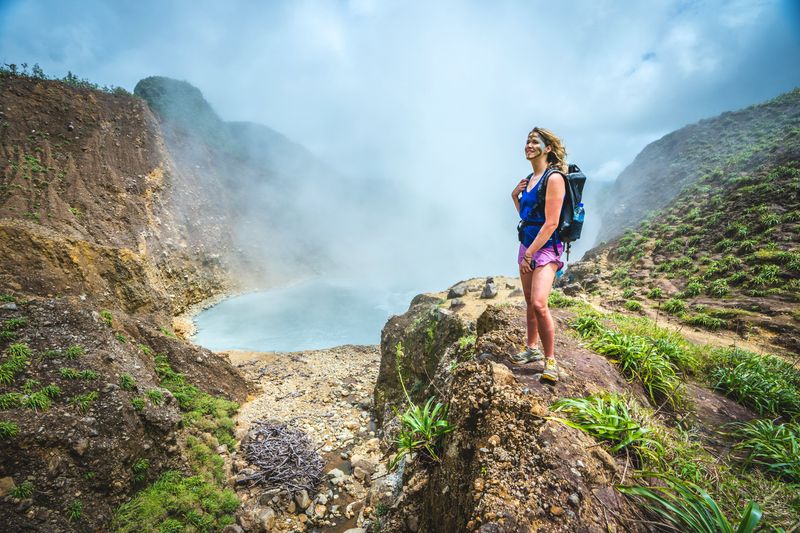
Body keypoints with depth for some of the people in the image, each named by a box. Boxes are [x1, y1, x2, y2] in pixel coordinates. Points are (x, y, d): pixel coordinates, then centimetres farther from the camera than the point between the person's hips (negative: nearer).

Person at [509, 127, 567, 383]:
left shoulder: (554, 178, -13)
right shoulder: (529, 179, 13)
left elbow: (551, 223, -19)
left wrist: (529, 255, -19)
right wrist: (515, 197, 4)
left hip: (546, 247, -8)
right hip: (527, 244, 8)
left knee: (539, 304, -19)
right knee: (529, 303, 15)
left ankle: (550, 360, -3)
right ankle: (532, 349, 30)